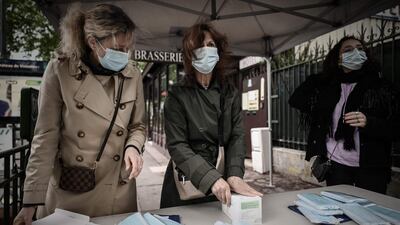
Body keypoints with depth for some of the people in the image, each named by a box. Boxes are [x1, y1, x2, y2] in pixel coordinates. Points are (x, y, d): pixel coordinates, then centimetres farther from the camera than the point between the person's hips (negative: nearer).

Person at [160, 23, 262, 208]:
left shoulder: (230, 93, 1)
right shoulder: (177, 94, -9)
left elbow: (237, 136, -4)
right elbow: (177, 145, -15)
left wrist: (234, 175, -20)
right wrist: (211, 178, -27)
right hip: (186, 183, -2)